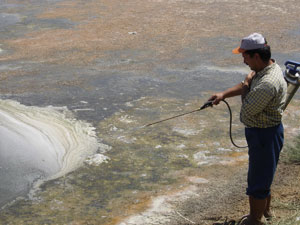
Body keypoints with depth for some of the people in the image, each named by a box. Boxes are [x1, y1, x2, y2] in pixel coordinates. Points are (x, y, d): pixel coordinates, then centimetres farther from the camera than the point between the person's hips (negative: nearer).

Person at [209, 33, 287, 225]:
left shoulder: (267, 84, -32)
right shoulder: (269, 67, 0)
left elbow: (245, 115, -27)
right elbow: (247, 85, 17)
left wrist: (245, 91, -13)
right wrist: (223, 94, 6)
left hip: (264, 135, -10)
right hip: (265, 131, 10)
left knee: (258, 181, 6)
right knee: (263, 175, 26)